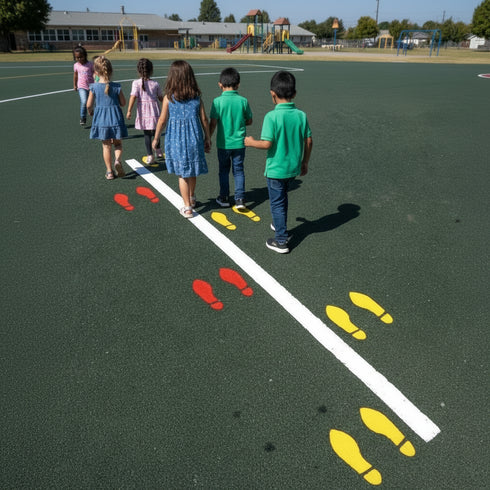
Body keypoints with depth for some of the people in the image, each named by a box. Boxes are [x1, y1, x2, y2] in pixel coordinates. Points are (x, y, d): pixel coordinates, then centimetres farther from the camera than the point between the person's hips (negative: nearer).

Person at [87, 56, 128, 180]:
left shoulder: (94, 87, -7)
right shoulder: (116, 87, -7)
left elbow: (89, 105, -2)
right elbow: (123, 103, -1)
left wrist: (90, 111, 19)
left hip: (101, 119, 0)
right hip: (115, 117, 0)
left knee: (106, 146, 11)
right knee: (118, 143, 14)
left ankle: (109, 171, 14)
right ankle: (117, 160, -15)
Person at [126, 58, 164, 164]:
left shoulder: (136, 83, -7)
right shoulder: (155, 84, 0)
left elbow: (133, 97, -14)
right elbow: (161, 98, 9)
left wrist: (129, 110, -12)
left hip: (143, 112, -2)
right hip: (155, 111, 2)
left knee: (147, 134, 4)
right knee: (155, 132, 19)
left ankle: (150, 155, 1)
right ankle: (159, 151, 34)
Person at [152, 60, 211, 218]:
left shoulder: (168, 97, -9)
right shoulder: (196, 97, -2)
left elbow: (162, 120, -4)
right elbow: (204, 120, 1)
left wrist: (156, 138, 9)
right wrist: (208, 139, 12)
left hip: (176, 139, -2)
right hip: (194, 138, 3)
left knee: (182, 174, 7)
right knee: (192, 171, 20)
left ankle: (187, 208, 13)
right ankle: (191, 198, 41)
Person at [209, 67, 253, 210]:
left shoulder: (218, 101, -11)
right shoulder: (243, 101, -5)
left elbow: (213, 123, -11)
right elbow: (249, 121, 3)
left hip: (223, 143, -1)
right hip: (239, 142, 1)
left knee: (224, 170, 14)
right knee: (238, 170, 11)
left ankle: (224, 198, 22)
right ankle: (240, 199, 7)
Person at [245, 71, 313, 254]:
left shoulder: (272, 116, -19)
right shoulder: (301, 115, -2)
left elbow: (267, 144, -22)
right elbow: (309, 141, 2)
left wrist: (251, 142, -3)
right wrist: (304, 163, 15)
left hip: (276, 169, -6)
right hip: (294, 168, 6)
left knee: (277, 203, 6)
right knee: (282, 197, 27)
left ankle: (281, 241, 13)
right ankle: (280, 226, 45)